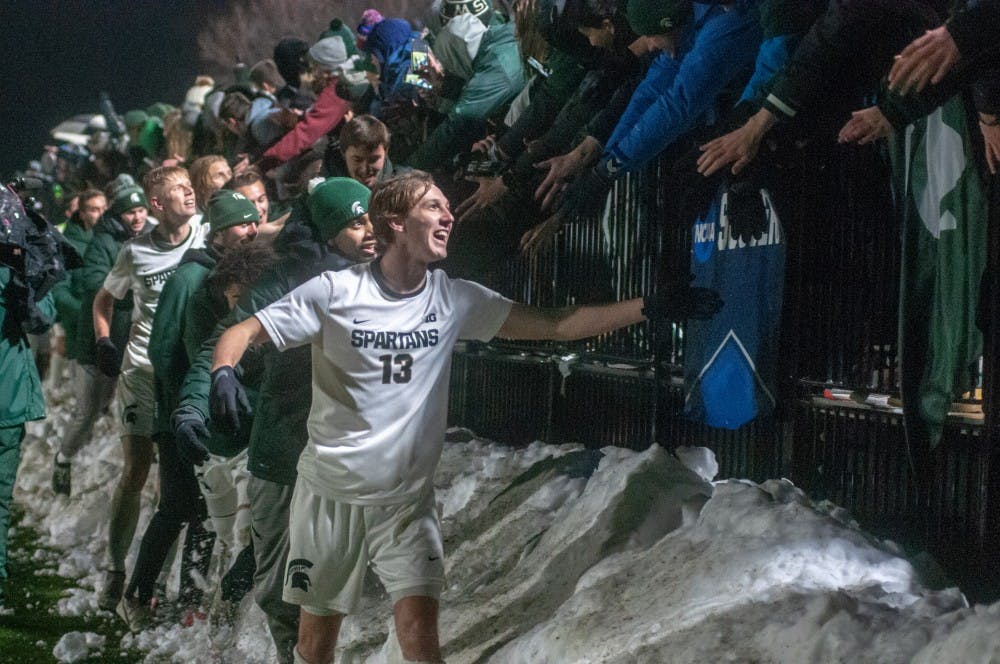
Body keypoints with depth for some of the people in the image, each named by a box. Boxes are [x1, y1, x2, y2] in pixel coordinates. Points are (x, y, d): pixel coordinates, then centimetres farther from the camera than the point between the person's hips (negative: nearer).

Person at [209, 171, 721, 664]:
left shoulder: (453, 299, -1)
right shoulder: (334, 292, -10)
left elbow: (556, 325, -2)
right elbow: (243, 333, -10)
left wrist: (649, 308, -10)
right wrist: (223, 372, -33)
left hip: (407, 497, 2)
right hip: (330, 493, -2)